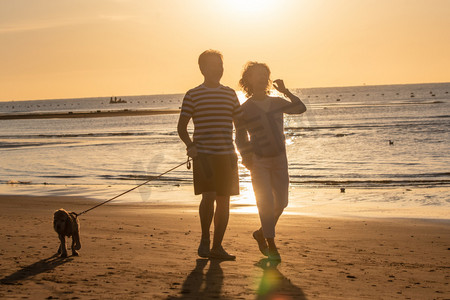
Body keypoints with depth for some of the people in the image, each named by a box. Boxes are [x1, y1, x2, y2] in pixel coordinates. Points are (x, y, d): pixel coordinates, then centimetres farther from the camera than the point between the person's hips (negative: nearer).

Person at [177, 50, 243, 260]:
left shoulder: (230, 94, 12)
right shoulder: (193, 95, 2)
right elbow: (181, 127, 3)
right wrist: (190, 146, -14)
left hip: (227, 155, 4)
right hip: (204, 155, -4)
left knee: (224, 200, 4)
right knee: (208, 196, -16)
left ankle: (217, 246, 14)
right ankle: (205, 238, 7)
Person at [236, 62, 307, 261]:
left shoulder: (277, 103, 7)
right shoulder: (245, 109, -4)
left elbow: (300, 109, 1)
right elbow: (240, 138, 1)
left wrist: (285, 91, -4)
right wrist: (246, 157, -11)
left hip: (279, 159, 5)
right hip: (259, 161, -4)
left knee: (281, 202, 6)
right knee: (266, 201, -12)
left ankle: (261, 233, 28)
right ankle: (271, 246, -3)